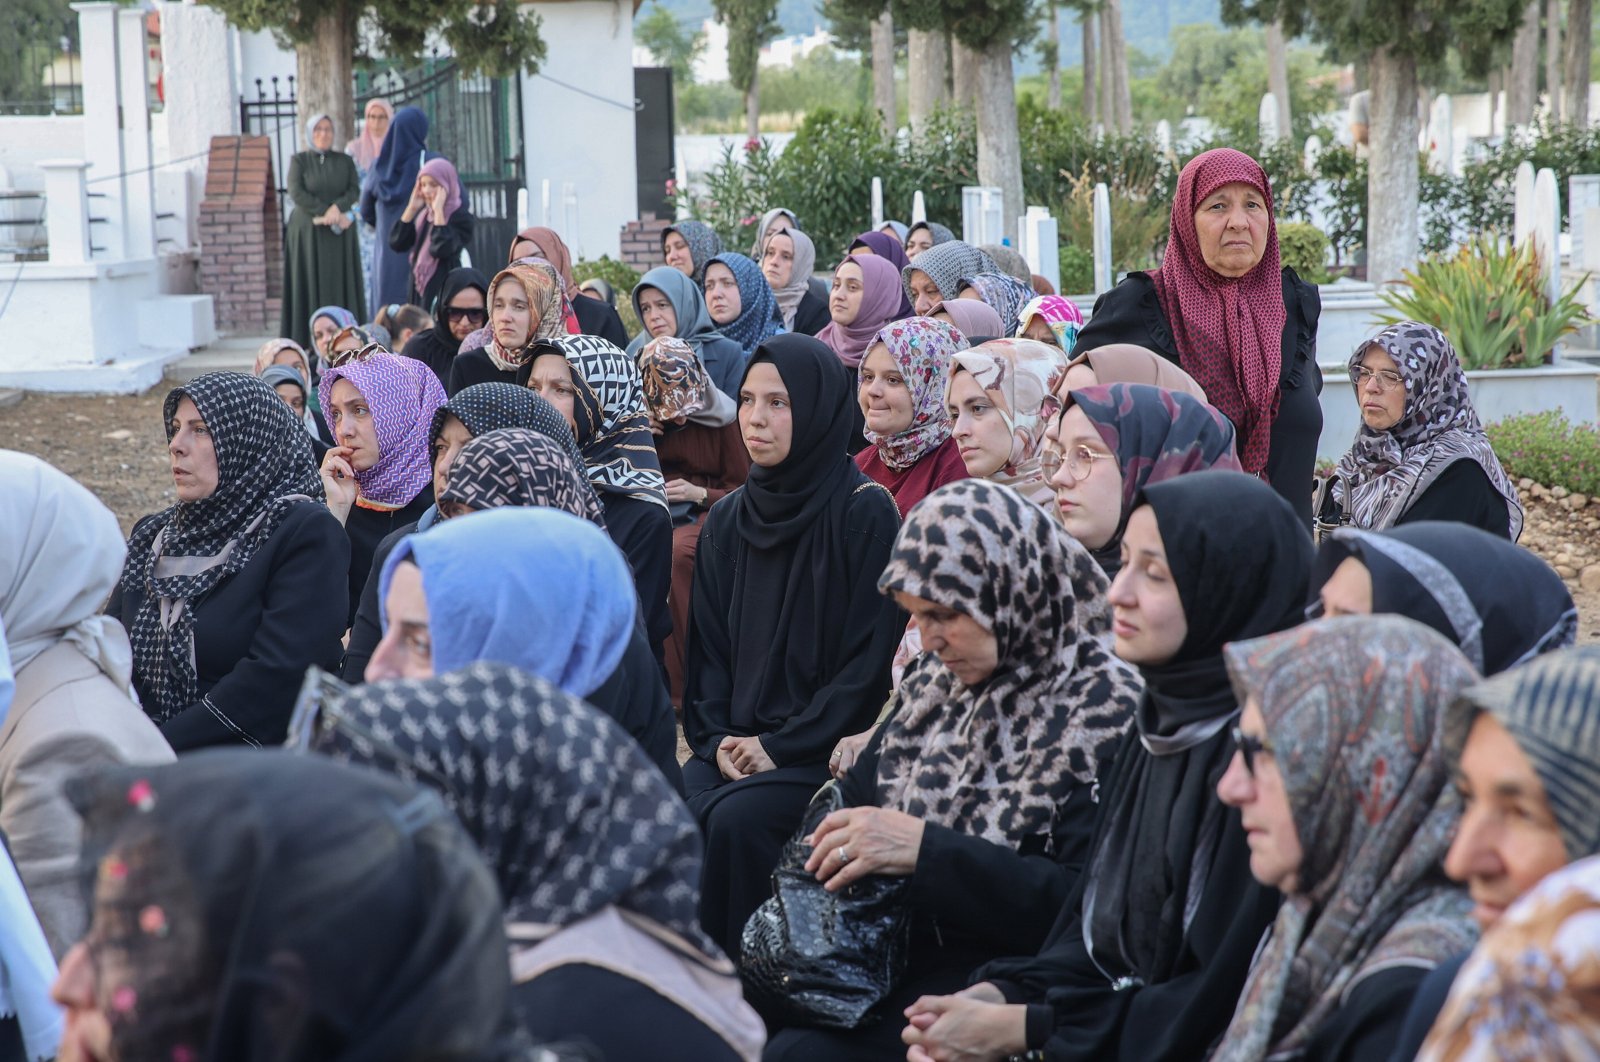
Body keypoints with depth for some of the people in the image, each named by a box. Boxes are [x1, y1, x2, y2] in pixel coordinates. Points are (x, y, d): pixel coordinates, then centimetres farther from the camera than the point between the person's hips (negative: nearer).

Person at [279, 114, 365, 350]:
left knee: (339, 284, -2)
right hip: (307, 233, -2)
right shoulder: (299, 160, 3)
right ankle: (308, 342, -8)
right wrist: (326, 212, -15)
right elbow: (296, 193, -9)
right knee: (310, 284, -5)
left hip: (340, 236, 2)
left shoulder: (345, 161, 10)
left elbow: (354, 191, -1)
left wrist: (337, 208, -20)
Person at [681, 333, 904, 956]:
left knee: (736, 819, -30)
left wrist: (782, 745, -13)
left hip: (825, 751, -5)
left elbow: (871, 658, -10)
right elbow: (708, 646, 13)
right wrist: (717, 739, -4)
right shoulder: (728, 519, 12)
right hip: (736, 745, 5)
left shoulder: (865, 514, -6)